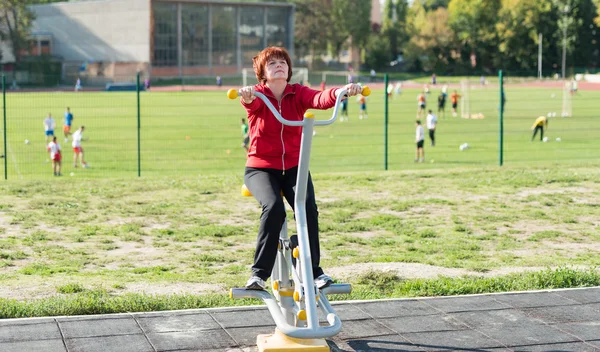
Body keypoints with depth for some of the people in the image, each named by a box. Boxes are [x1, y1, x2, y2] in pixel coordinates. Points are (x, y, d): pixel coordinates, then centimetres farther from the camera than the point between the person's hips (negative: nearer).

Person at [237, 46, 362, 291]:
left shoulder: (298, 94, 0)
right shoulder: (257, 96, -5)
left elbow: (320, 99, -21)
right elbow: (251, 101, -30)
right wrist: (247, 97, -55)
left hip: (294, 166, 2)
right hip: (261, 168, -2)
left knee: (308, 208, -23)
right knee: (274, 207, -29)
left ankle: (314, 269, -8)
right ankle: (259, 272, -19)